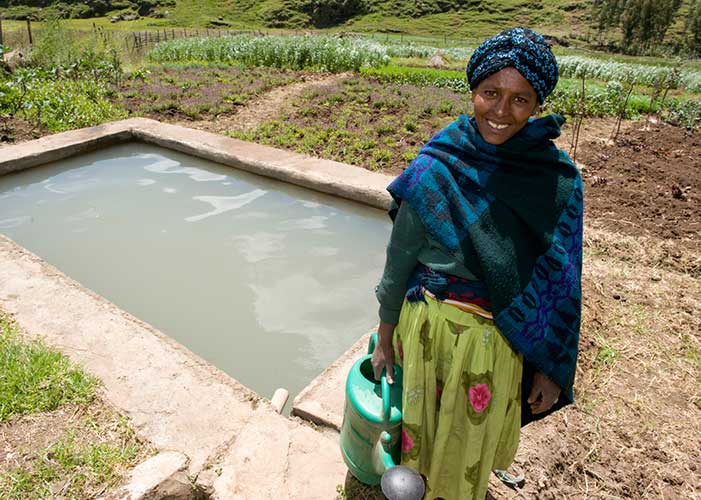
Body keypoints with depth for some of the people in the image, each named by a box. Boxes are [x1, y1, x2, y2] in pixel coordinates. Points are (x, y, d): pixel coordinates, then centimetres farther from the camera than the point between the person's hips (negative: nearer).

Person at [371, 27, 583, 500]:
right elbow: (400, 258, -5)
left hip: (502, 340, 1)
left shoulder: (558, 179, -10)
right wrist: (385, 336, 2)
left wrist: (552, 368, 1)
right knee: (424, 430, 21)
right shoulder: (434, 168, -14)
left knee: (472, 447, 23)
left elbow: (561, 283, -3)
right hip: (430, 326, 0)